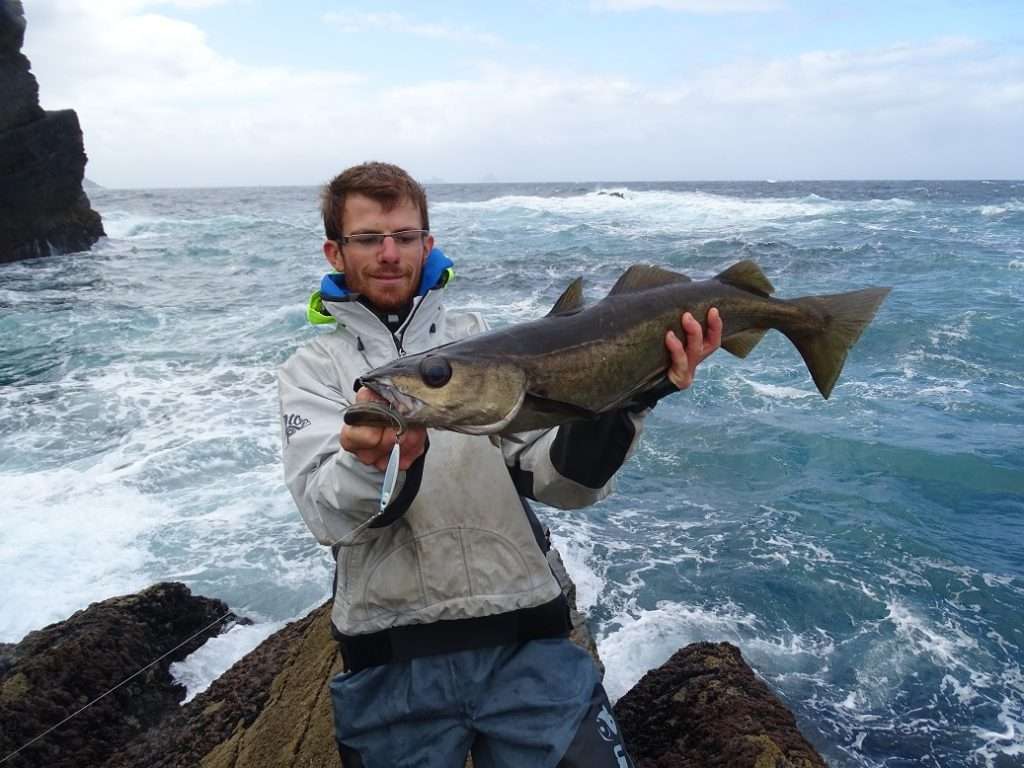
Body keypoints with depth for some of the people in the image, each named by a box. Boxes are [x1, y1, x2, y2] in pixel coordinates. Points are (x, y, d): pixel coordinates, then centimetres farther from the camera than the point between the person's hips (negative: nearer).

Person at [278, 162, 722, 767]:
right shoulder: (313, 370, 6)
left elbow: (563, 482, -3)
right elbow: (327, 512, -12)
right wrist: (373, 465, -34)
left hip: (525, 639, 1)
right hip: (391, 659, 0)